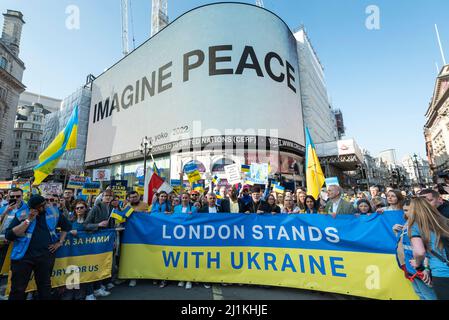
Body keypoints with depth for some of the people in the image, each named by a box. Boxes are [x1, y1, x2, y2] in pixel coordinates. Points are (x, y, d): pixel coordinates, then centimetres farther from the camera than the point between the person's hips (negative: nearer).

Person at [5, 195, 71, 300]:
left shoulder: (53, 213, 1)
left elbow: (67, 226, 13)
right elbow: (9, 235, -12)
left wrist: (60, 242, 6)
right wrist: (28, 221, -19)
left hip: (46, 255, 2)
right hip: (24, 255, -1)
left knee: (45, 286, 14)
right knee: (18, 288, 7)